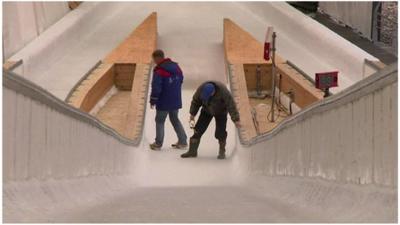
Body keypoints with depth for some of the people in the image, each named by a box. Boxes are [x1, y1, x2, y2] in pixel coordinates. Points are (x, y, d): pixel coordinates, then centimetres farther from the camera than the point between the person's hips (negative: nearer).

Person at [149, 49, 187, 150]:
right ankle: (183, 141, 19)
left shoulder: (159, 71, -20)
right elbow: (181, 79, 15)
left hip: (164, 102, -7)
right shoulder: (176, 67, 3)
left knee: (160, 121, 7)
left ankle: (158, 144, 10)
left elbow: (156, 88, -21)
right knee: (175, 119, 20)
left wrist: (152, 101, -10)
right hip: (176, 101, 7)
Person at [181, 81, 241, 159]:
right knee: (198, 129, -5)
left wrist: (236, 120, -32)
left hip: (220, 112, -3)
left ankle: (222, 152, 7)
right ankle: (192, 151, 2)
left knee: (220, 132, -11)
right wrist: (192, 113, -1)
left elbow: (231, 106, -31)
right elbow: (196, 101, -7)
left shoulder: (223, 91, -37)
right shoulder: (201, 89, -27)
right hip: (207, 111, 3)